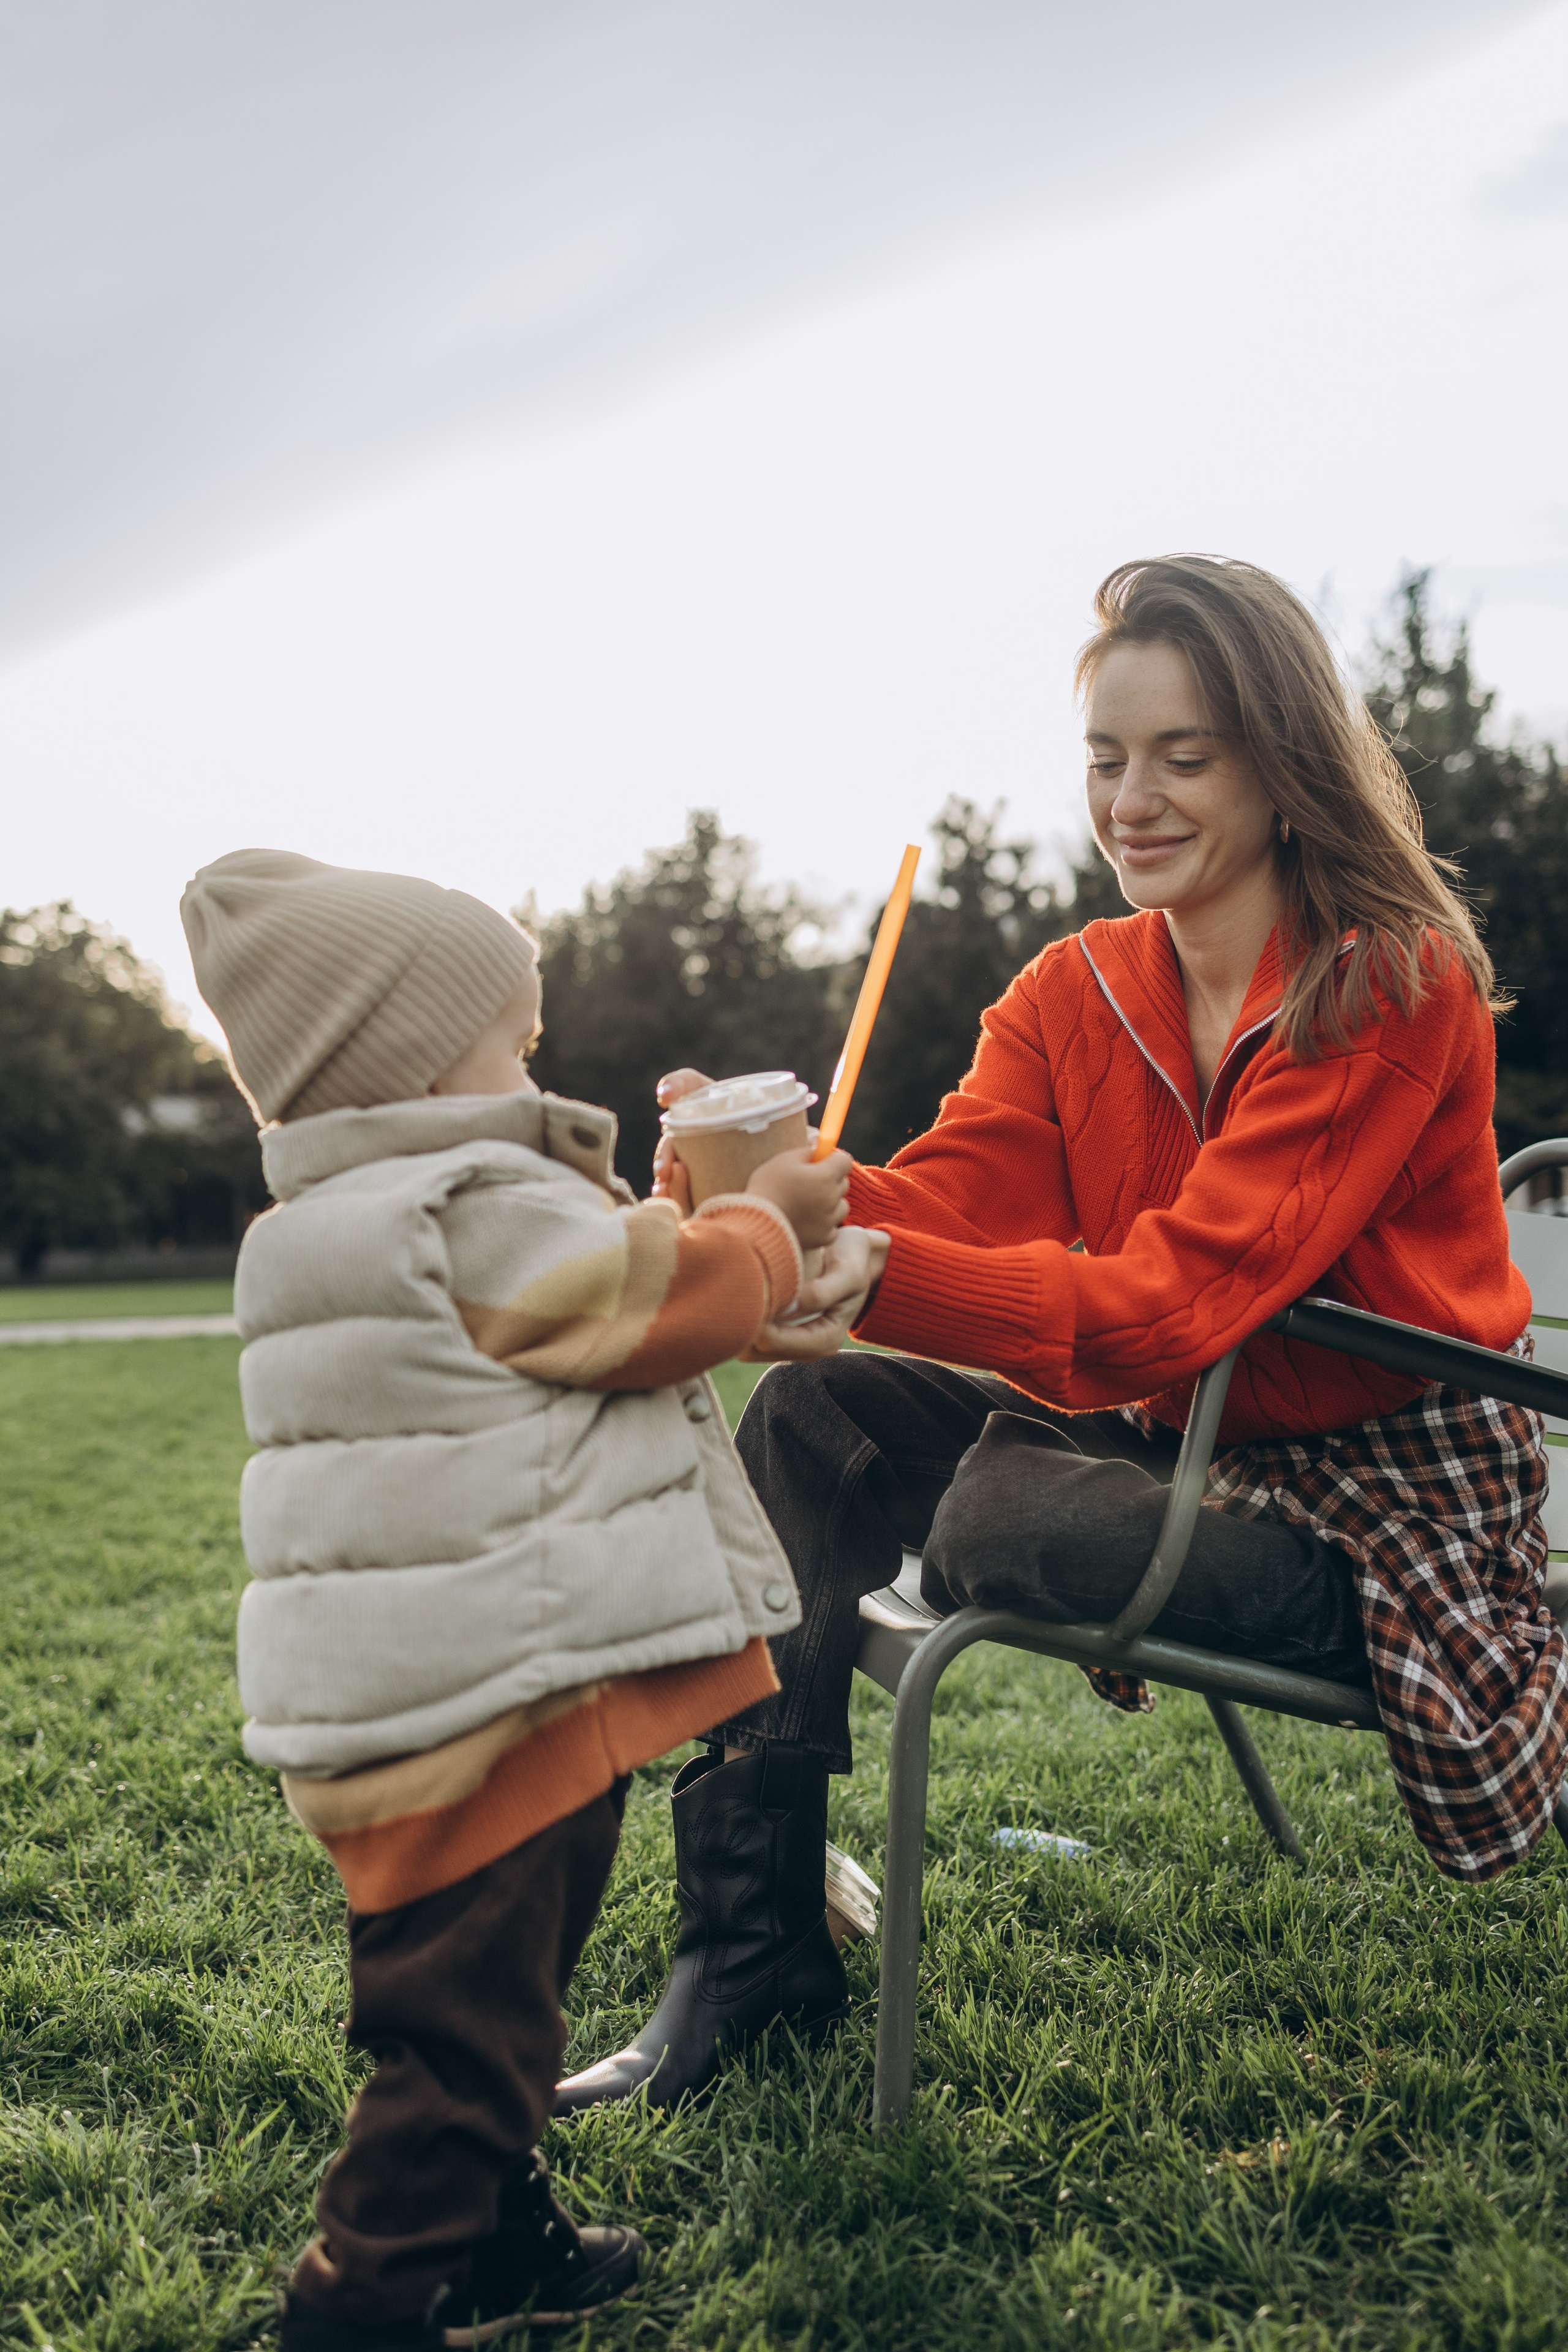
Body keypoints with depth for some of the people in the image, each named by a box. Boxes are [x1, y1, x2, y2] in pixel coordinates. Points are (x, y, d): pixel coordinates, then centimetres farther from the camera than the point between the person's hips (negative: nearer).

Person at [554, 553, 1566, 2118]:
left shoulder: (1397, 988, -18)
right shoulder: (1074, 996, 2)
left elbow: (1169, 1301, -28)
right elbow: (946, 1201, -12)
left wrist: (859, 1265, -40)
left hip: (1387, 1491, -6)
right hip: (1177, 1438, 6)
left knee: (1000, 1524, -31)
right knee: (809, 1419, -12)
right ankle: (750, 1945, -9)